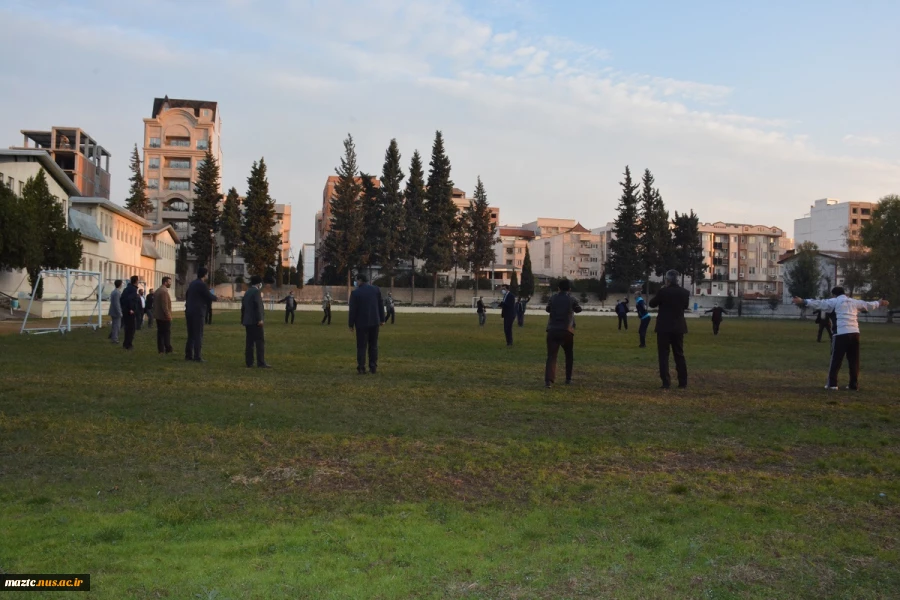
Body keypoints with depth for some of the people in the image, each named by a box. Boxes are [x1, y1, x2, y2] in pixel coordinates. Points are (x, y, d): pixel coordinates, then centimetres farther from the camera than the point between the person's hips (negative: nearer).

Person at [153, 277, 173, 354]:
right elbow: (165, 305, -22)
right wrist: (168, 315, -20)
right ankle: (168, 350, -6)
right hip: (164, 316, -9)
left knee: (160, 333, 8)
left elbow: (154, 303, 19)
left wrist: (155, 312, 21)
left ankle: (161, 350, 7)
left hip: (158, 315, 9)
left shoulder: (157, 290, 16)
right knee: (167, 333, -6)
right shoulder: (164, 291, -16)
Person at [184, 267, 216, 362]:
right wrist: (214, 296, 12)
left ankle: (188, 355, 15)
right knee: (198, 335, -4)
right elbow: (210, 297, -10)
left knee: (191, 335, 13)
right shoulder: (202, 284, -13)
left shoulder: (192, 283, 12)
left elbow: (186, 296, 20)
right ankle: (197, 356, -6)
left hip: (189, 311, 8)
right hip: (198, 312, -8)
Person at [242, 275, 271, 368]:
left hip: (247, 321, 9)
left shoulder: (247, 292, 17)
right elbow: (257, 305, -19)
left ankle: (249, 362, 8)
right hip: (255, 321, -9)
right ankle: (261, 363, -12)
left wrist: (243, 321, 24)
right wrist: (260, 319, -19)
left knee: (249, 342, 9)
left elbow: (243, 307, 20)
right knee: (260, 341, -8)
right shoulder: (256, 291, -9)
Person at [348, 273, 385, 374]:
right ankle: (373, 368, 8)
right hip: (374, 322, 3)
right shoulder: (376, 289, 2)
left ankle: (361, 368, 0)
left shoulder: (355, 293, -9)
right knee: (373, 345, 9)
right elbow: (381, 305, 5)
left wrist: (351, 324, 0)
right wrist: (382, 319, 12)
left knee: (361, 346, 2)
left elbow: (353, 310, -8)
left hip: (361, 323, -3)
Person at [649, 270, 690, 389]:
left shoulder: (663, 291, -14)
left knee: (663, 355, 1)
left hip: (664, 327, -4)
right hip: (678, 327, 4)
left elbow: (652, 304, -1)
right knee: (679, 354, 13)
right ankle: (683, 382, 14)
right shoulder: (684, 292, -2)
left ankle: (666, 382, -5)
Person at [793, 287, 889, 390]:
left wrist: (803, 302, -14)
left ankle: (832, 384, 2)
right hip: (854, 333, 5)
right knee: (854, 360, 11)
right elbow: (868, 305, 34)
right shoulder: (854, 302, 19)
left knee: (836, 359, 3)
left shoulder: (835, 301, 4)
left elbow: (819, 303, -8)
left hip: (842, 334, -5)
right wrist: (879, 303, 54)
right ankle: (854, 385, 13)